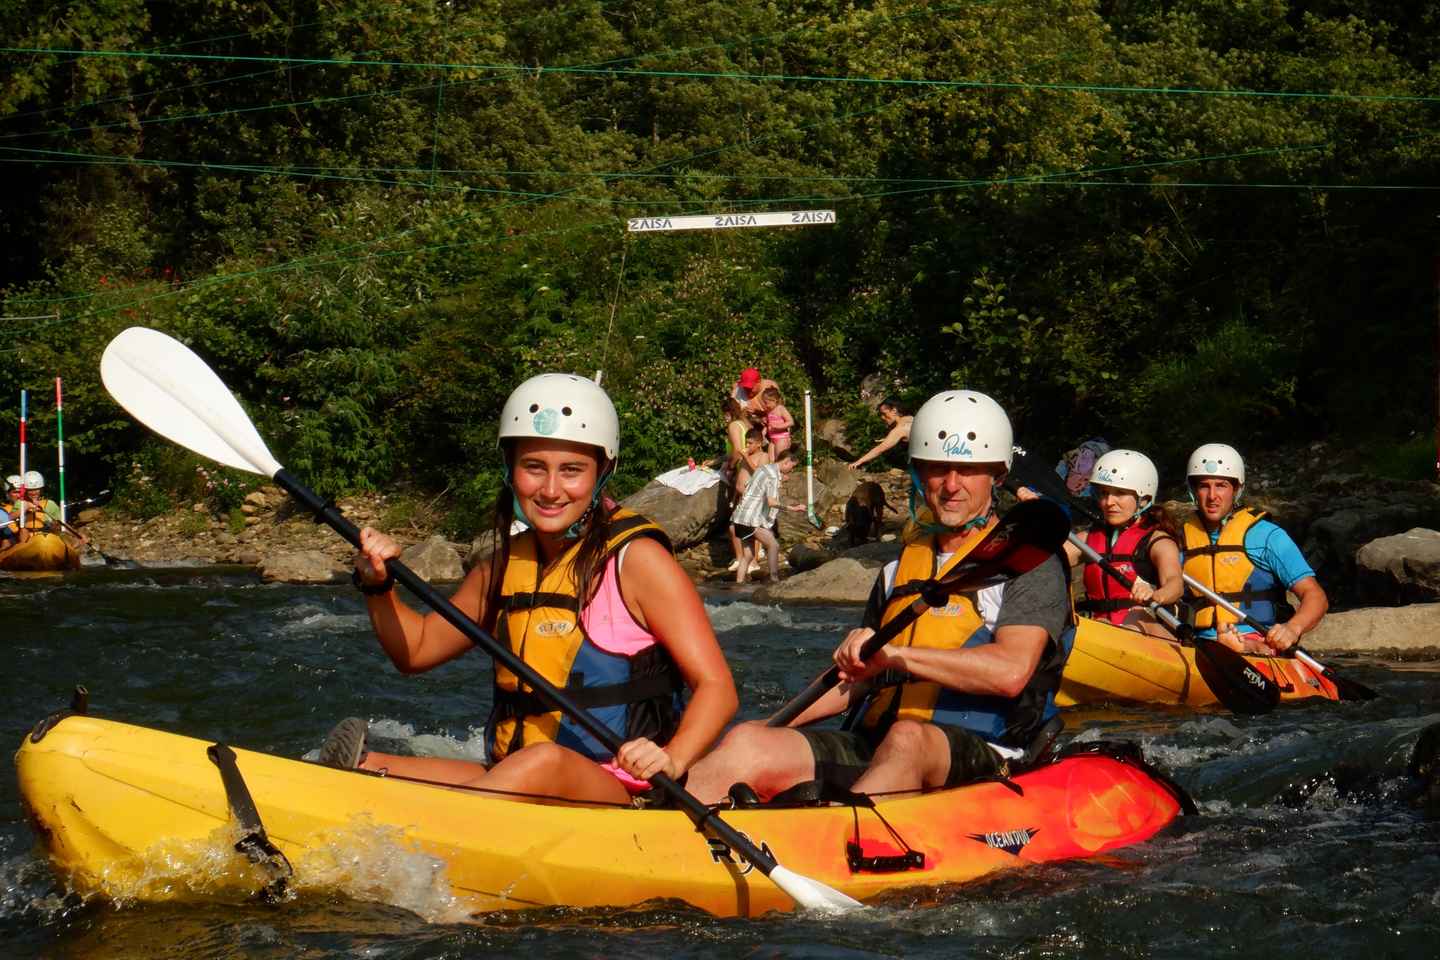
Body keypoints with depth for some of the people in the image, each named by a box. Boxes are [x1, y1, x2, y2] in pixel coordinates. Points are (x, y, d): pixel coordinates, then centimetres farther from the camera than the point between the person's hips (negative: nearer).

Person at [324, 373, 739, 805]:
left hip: (620, 798, -6)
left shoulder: (634, 560, -6)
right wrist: (378, 586, 5)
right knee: (371, 768, -19)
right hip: (511, 783, 6)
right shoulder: (506, 565, 13)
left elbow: (716, 686, -10)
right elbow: (417, 649, 25)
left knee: (545, 762, -39)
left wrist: (673, 760, -29)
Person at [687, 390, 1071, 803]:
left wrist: (896, 654, -22)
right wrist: (774, 723, 17)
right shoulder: (901, 567, 24)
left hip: (981, 761, -6)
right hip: (873, 747, 6)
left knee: (906, 740, -41)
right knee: (747, 747, -19)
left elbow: (1011, 672, -15)